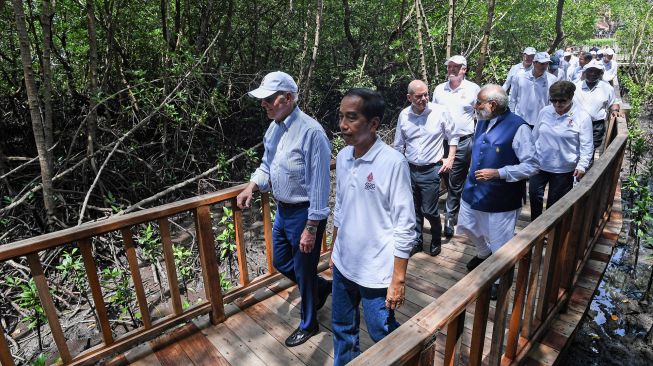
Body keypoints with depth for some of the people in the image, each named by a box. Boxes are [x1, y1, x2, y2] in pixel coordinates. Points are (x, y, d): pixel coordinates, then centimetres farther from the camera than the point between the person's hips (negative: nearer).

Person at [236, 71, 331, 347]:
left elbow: (319, 184, -23)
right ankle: (323, 286, 48)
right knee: (281, 262, 23)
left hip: (304, 213, -8)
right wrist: (251, 187, -2)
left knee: (304, 272, 10)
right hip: (282, 210, 9)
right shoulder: (273, 128, 3)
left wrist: (311, 228, -21)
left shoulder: (310, 131, -24)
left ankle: (308, 325, 36)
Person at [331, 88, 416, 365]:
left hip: (375, 272, -6)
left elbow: (405, 227, -16)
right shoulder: (342, 157, -1)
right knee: (342, 329, 22)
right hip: (343, 266, 6)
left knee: (383, 335, 14)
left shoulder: (393, 162, -19)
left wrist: (398, 279, -13)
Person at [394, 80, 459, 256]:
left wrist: (450, 159, -4)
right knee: (413, 209, 13)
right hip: (409, 169, 3)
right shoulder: (404, 115, 0)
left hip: (431, 170, -3)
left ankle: (436, 240, 27)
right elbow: (398, 145, 10)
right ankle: (416, 241, 32)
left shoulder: (440, 112, -8)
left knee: (429, 210, -1)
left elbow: (453, 136, 4)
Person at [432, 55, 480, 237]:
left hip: (463, 142, -3)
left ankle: (449, 219, 15)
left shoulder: (473, 89, -2)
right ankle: (454, 213, 27)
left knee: (455, 183, 2)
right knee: (448, 180, 10)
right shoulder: (439, 89, 7)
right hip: (442, 140, 3)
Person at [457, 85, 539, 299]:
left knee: (500, 244, 10)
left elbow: (531, 166, -21)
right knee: (468, 227, 25)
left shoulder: (518, 127, -20)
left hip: (501, 199, -7)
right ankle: (484, 255, 55)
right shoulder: (482, 121, 2)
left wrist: (498, 173, -27)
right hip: (473, 191, 7)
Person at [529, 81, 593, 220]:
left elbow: (586, 146, -9)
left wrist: (582, 165, -20)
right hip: (539, 164, 3)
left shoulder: (582, 117, -10)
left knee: (554, 202, 11)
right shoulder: (545, 112, -1)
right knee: (534, 195, 5)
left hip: (563, 169, -2)